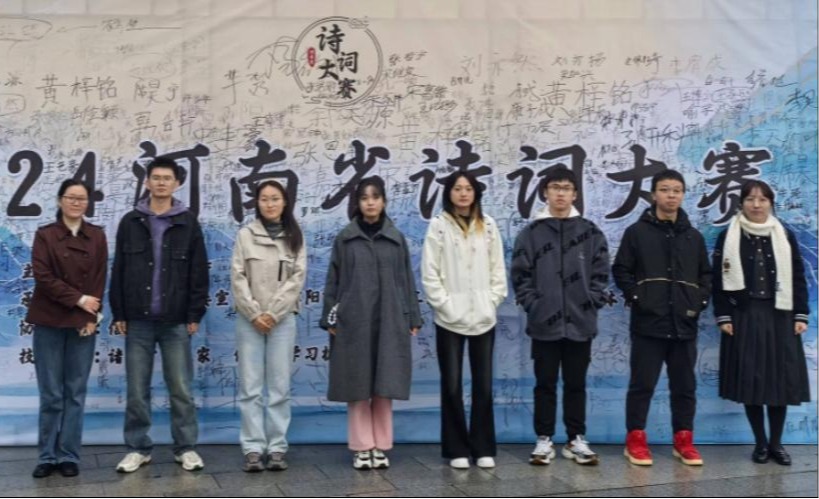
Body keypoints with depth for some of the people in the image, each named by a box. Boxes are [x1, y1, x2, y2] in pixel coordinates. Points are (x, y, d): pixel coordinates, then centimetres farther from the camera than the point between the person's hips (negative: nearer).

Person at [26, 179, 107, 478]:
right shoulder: (45, 235, 2)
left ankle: (69, 456, 12)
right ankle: (47, 456, 12)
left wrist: (92, 317, -8)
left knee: (76, 392, 4)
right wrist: (78, 299, -13)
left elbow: (100, 280, 2)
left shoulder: (97, 237, 7)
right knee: (51, 393, 2)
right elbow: (43, 276, -8)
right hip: (49, 323, -1)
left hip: (83, 324, 2)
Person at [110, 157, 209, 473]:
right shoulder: (130, 222, 6)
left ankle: (186, 448, 14)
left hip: (176, 322, -1)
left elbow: (199, 272, 2)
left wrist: (195, 314, -3)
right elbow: (118, 271, 7)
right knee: (137, 390, 7)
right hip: (138, 321, 1)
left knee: (181, 388, 4)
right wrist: (118, 313, 2)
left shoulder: (188, 223, 3)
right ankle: (137, 448, 18)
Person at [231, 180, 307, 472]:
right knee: (250, 386, -1)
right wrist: (254, 314, -10)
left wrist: (273, 313, -10)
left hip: (283, 319, 1)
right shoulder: (245, 235, 4)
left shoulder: (295, 237, 7)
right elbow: (238, 278, -1)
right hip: (249, 319, 0)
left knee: (280, 386, 1)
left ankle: (277, 448, 7)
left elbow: (297, 278, -1)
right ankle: (253, 449, 3)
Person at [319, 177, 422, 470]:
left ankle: (381, 447, 14)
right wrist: (329, 319, 1)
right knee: (357, 386, 2)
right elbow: (333, 281, 6)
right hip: (353, 322, -1)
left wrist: (413, 319, 5)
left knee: (384, 386, 3)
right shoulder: (345, 239, 5)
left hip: (389, 322, 1)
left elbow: (407, 280, 9)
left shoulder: (396, 239, 7)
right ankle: (361, 448, 12)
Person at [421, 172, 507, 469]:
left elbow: (498, 269, 9)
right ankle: (457, 450, 13)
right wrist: (445, 305, -10)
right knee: (452, 386, 2)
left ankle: (483, 448, 16)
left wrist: (492, 302, -1)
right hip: (450, 319, -2)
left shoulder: (488, 226, 8)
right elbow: (429, 273, -4)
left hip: (484, 318, 2)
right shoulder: (438, 226, -1)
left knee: (483, 385, 6)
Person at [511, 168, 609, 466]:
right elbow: (520, 274, 0)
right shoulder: (531, 233, 2)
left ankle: (576, 440, 20)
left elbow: (600, 273, 6)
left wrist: (592, 303, -3)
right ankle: (544, 440, 16)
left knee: (576, 384, 10)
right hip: (544, 323, -1)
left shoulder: (590, 233, 6)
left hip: (580, 323, 1)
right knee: (545, 384, 7)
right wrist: (532, 305, -8)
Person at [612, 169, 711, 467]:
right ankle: (636, 439, 10)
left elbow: (706, 275, 19)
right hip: (648, 323, -4)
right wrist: (637, 298, -10)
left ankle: (683, 440, 20)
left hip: (684, 324, 4)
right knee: (642, 384, 1)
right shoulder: (637, 232, 1)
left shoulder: (694, 237, 13)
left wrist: (700, 302, 5)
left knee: (685, 386, 10)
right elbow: (621, 271, 0)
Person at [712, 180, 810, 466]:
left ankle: (776, 443, 14)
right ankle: (760, 442, 12)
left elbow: (798, 278, 7)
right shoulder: (728, 238, 2)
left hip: (779, 316, 2)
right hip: (744, 316, -1)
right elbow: (720, 281, -1)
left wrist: (801, 315, 0)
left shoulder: (785, 236, 7)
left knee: (781, 378, 1)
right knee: (750, 379, 0)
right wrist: (723, 317, -7)